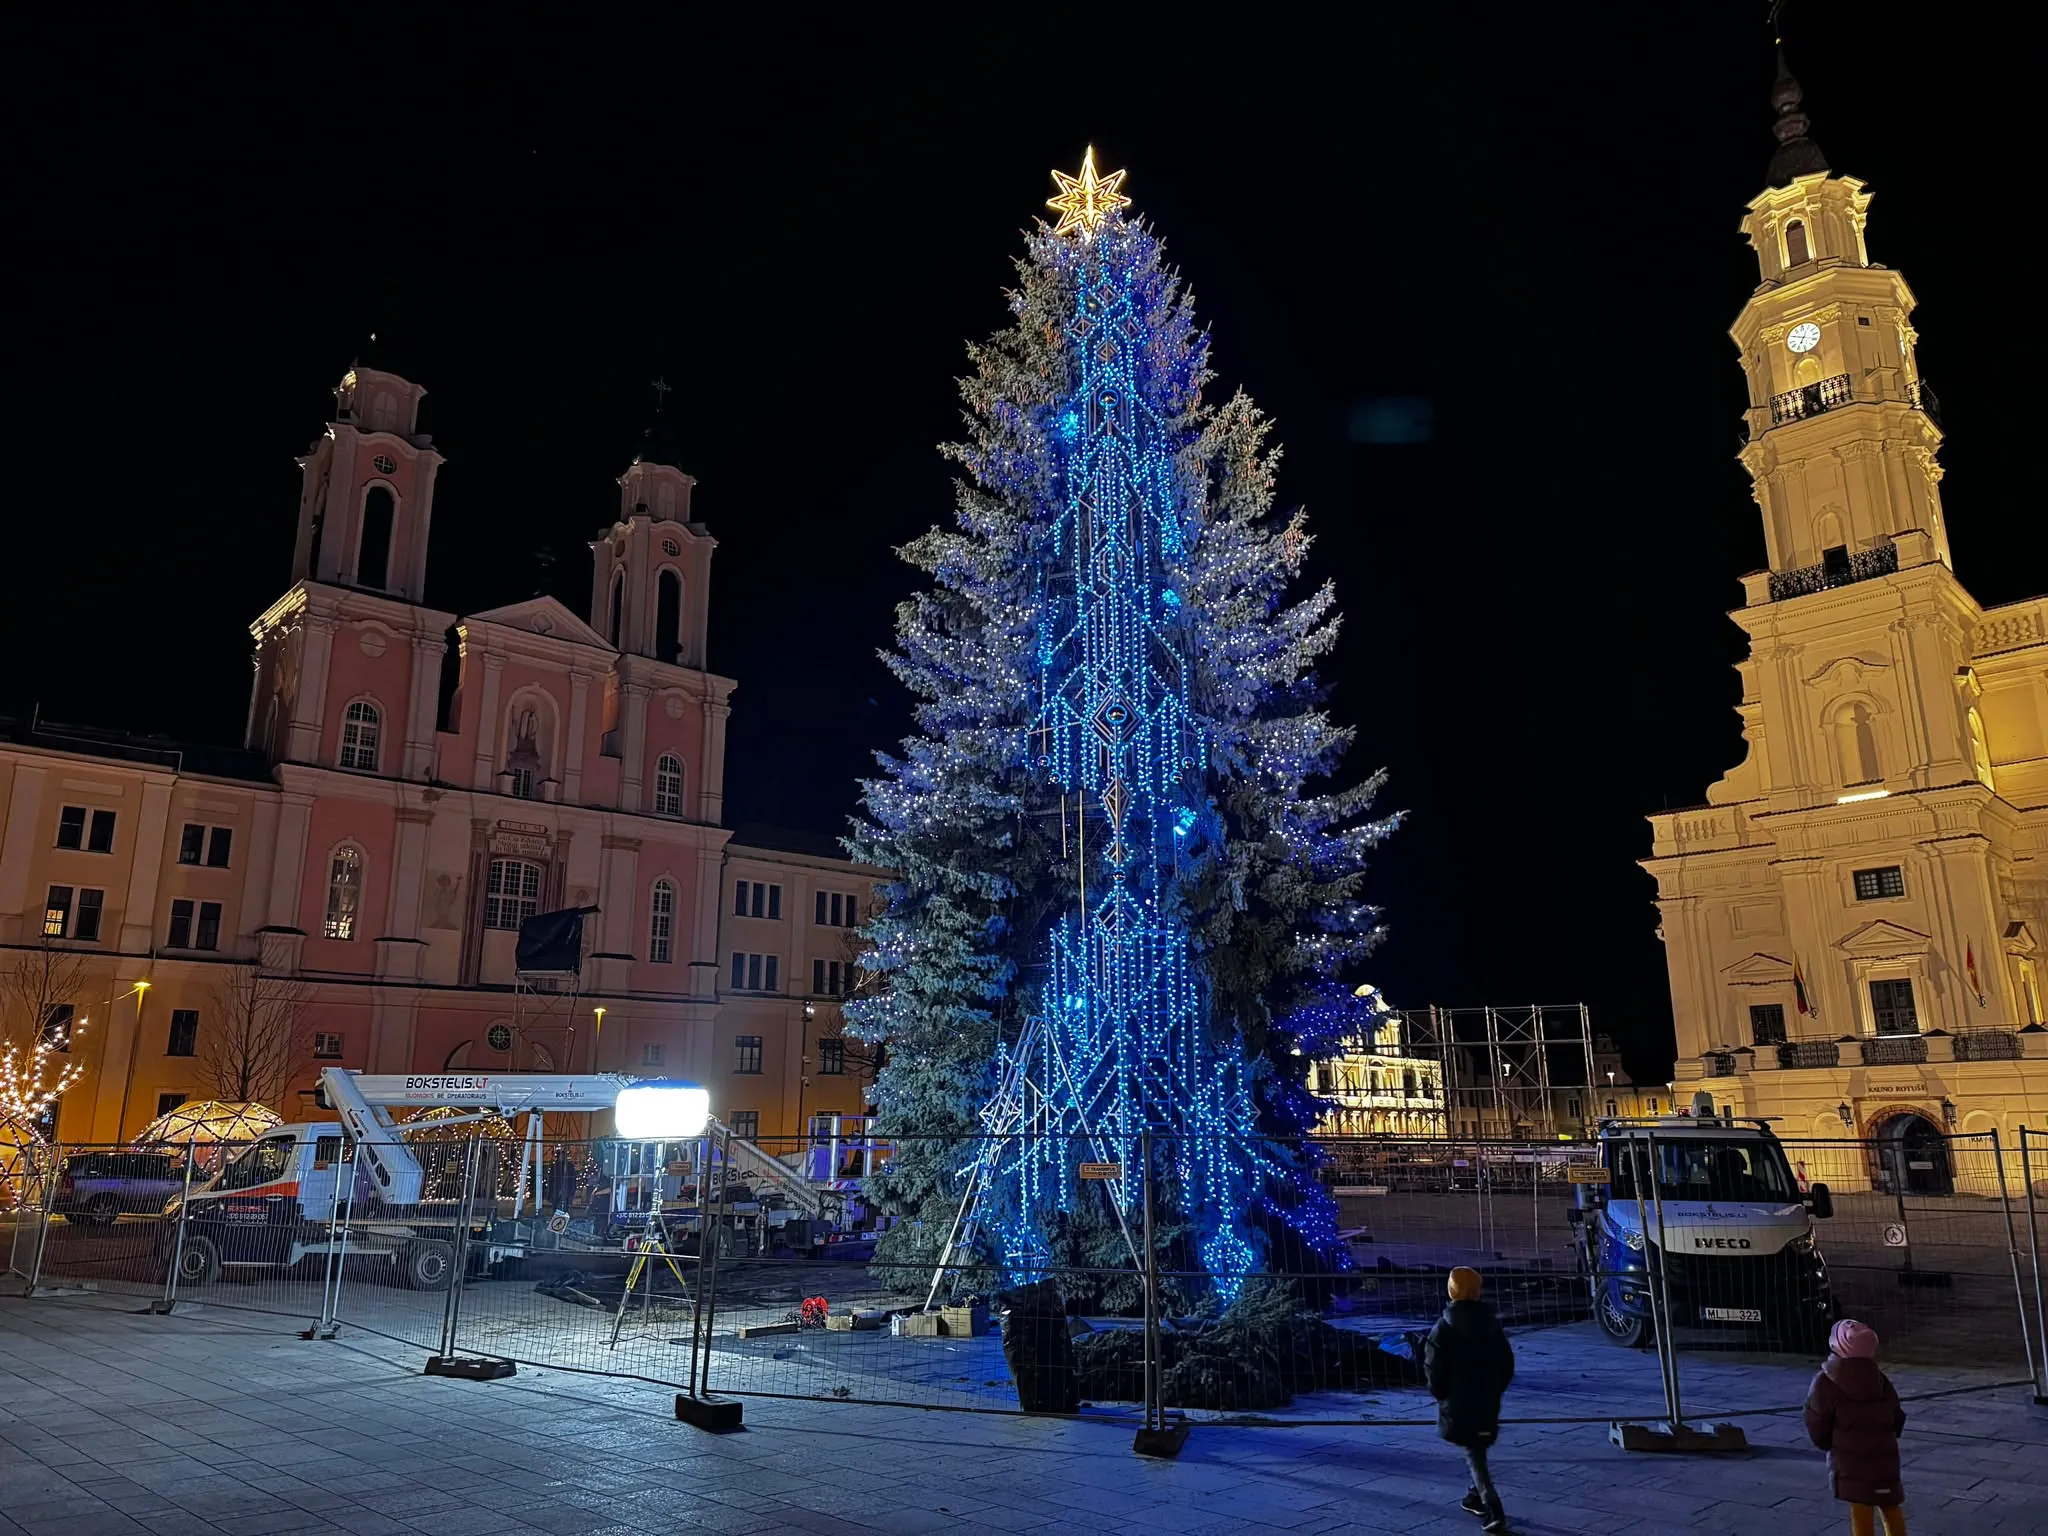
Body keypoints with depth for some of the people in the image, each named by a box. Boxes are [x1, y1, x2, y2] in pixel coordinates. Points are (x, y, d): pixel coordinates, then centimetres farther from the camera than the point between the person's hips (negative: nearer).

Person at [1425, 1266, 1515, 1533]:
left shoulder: (1444, 1327, -14)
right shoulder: (1491, 1323, 0)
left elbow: (1434, 1368, -13)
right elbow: (1507, 1363, 6)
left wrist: (1440, 1394, 4)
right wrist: (1495, 1390, 17)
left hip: (1459, 1403, -5)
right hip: (1488, 1401, 5)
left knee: (1474, 1454, 1)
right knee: (1478, 1449, 24)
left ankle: (1493, 1509, -9)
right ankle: (1477, 1497, 34)